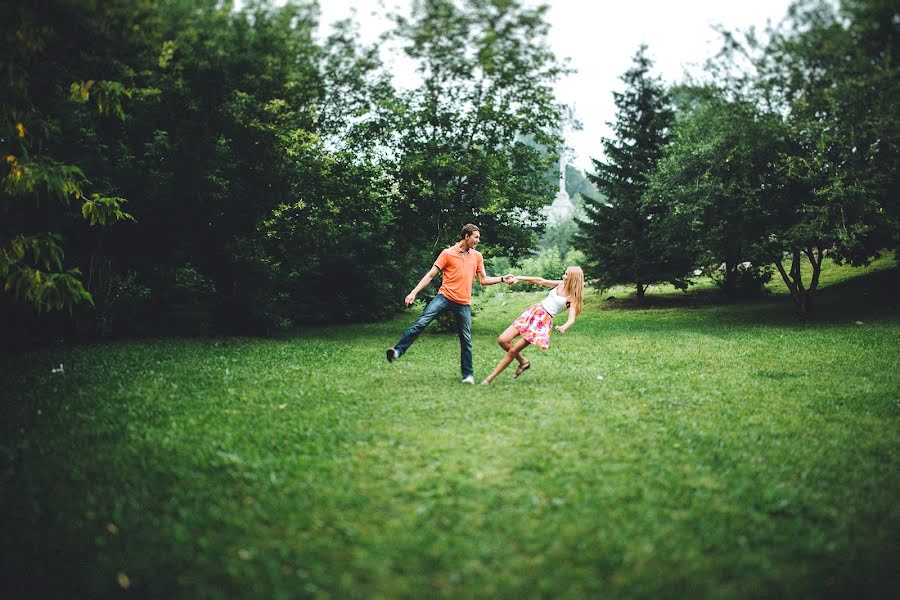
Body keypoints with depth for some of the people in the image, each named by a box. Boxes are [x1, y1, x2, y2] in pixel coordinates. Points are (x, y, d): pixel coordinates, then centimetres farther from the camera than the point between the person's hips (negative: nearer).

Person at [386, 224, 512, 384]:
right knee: (421, 323, -18)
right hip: (445, 297, -3)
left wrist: (502, 279, 2)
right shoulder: (448, 253, -1)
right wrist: (414, 292, -9)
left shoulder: (477, 256, 11)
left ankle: (468, 374, 14)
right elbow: (430, 275, -2)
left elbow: (483, 280, 16)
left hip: (464, 304, 3)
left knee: (466, 340, 5)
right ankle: (398, 350, -15)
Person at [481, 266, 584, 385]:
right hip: (533, 312, 6)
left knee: (513, 350, -8)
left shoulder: (572, 297, -8)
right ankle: (523, 362, 20)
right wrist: (518, 278, 7)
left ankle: (491, 378, 4)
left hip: (544, 321, -6)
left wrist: (564, 327, -41)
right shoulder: (560, 284, 9)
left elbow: (571, 318, -18)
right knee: (502, 340, -3)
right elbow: (540, 281, 15)